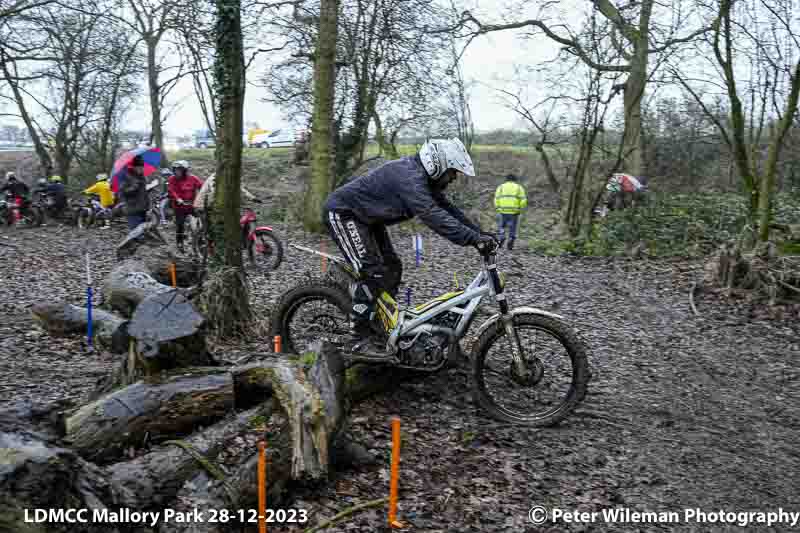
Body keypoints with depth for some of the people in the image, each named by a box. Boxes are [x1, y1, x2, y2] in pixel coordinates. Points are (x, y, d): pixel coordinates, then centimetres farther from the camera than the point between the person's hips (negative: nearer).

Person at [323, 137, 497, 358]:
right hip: (343, 212, -10)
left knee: (392, 268, 5)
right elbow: (433, 215, -41)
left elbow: (448, 209, 2)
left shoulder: (425, 178, 1)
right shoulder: (409, 176, -30)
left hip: (366, 217, 10)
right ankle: (359, 339, -10)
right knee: (374, 272, -19)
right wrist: (474, 238, -44)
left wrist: (481, 233, -8)